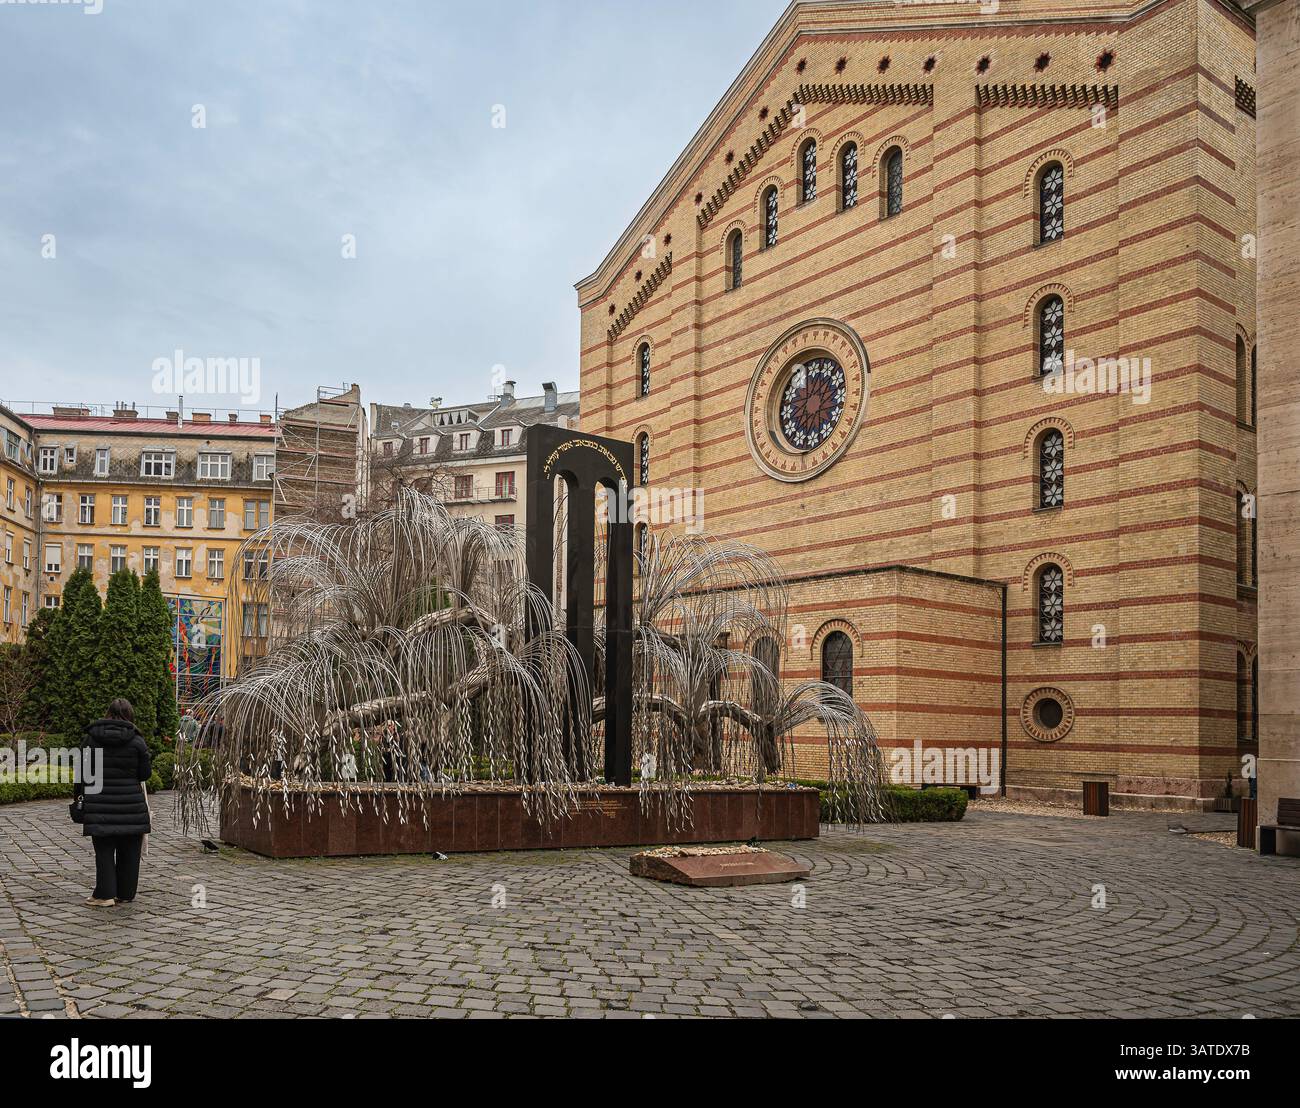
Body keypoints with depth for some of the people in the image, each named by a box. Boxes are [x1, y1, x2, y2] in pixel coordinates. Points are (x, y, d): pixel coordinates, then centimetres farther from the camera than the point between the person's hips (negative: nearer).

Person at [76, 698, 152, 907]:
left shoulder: (91, 738, 1)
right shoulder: (136, 741, -5)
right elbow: (145, 774, -2)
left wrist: (80, 795, 15)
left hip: (99, 805, 1)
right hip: (130, 804, 0)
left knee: (104, 850, 7)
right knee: (128, 851, 10)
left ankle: (105, 894, 2)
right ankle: (125, 894, 15)